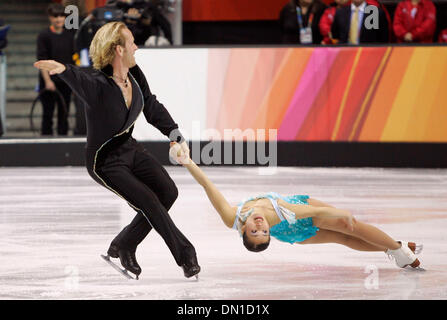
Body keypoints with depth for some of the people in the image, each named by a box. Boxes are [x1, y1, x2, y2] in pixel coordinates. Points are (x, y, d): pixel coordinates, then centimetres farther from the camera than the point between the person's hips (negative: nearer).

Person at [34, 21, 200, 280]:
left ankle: (123, 246, 10)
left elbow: (153, 108, 10)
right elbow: (79, 78, -53)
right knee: (148, 200, -17)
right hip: (105, 161, -7)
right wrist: (63, 69, -77)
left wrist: (176, 136, 5)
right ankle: (186, 256, -4)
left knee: (168, 191, -4)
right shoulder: (97, 84, -28)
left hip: (130, 148, 7)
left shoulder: (135, 74, -6)